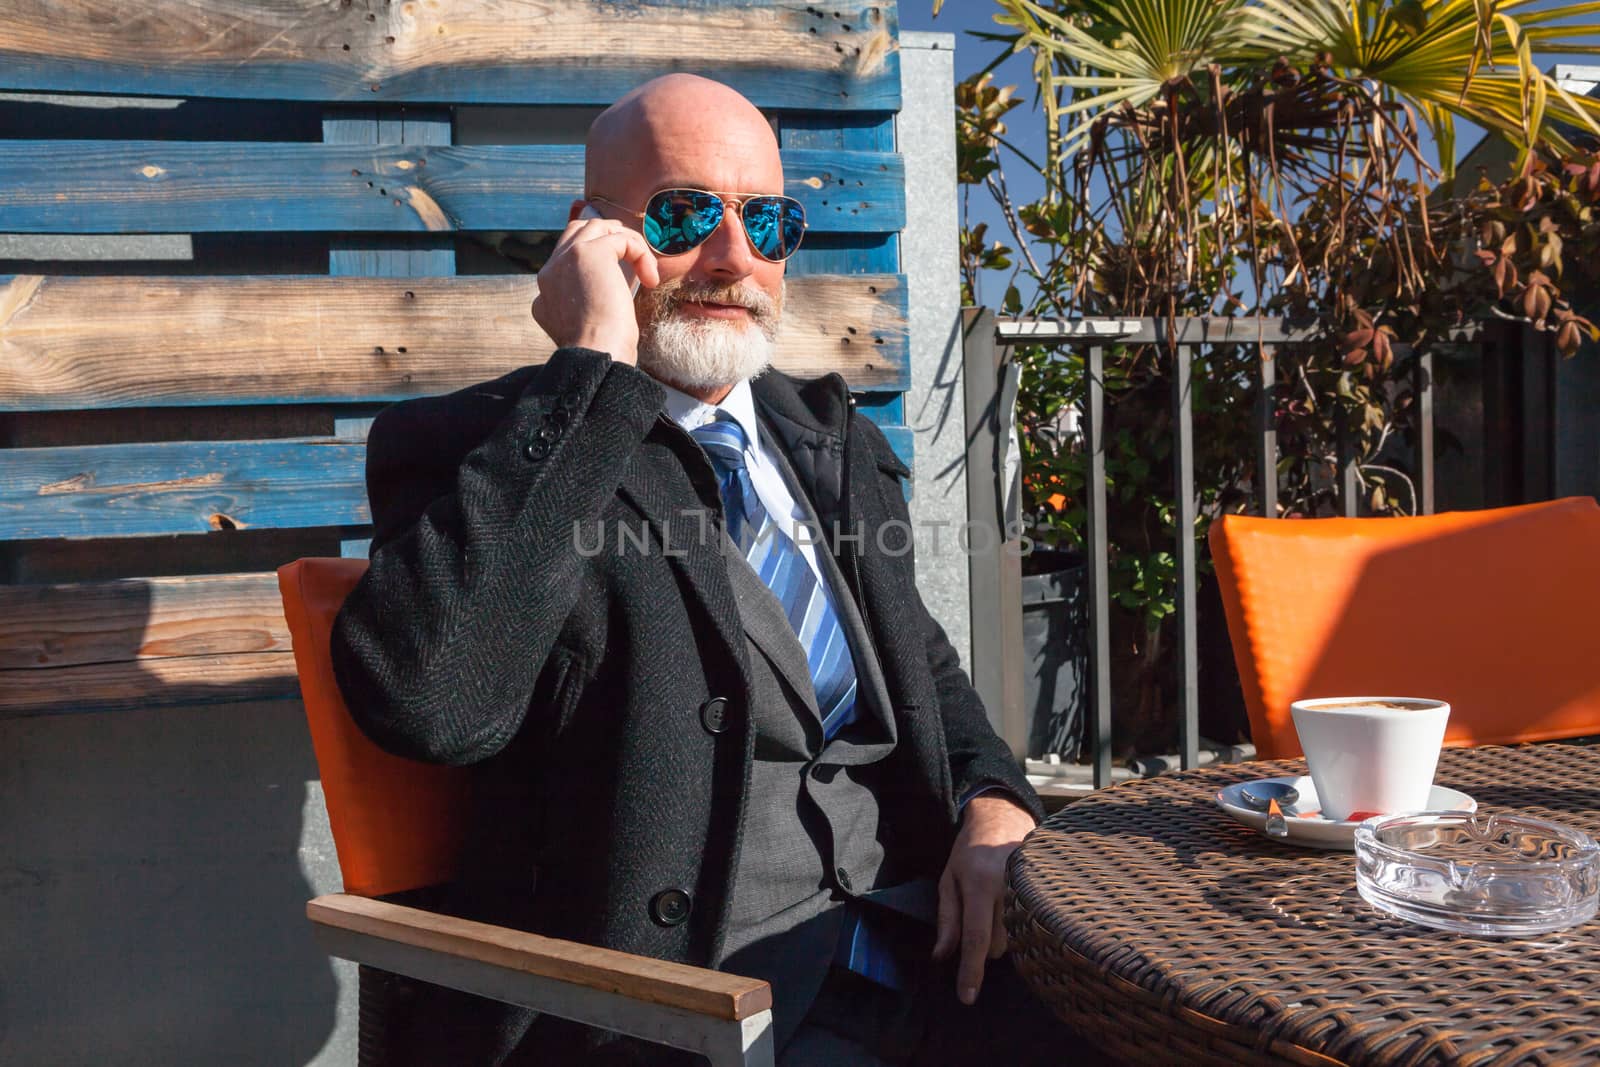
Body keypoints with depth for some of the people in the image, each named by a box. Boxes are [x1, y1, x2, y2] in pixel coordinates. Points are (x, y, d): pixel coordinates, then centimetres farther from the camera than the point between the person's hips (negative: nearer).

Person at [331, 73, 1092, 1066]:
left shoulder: (832, 441, 15)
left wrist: (995, 799, 0)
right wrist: (594, 368, -19)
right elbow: (425, 702, -24)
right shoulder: (476, 447, -5)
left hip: (928, 946, 6)